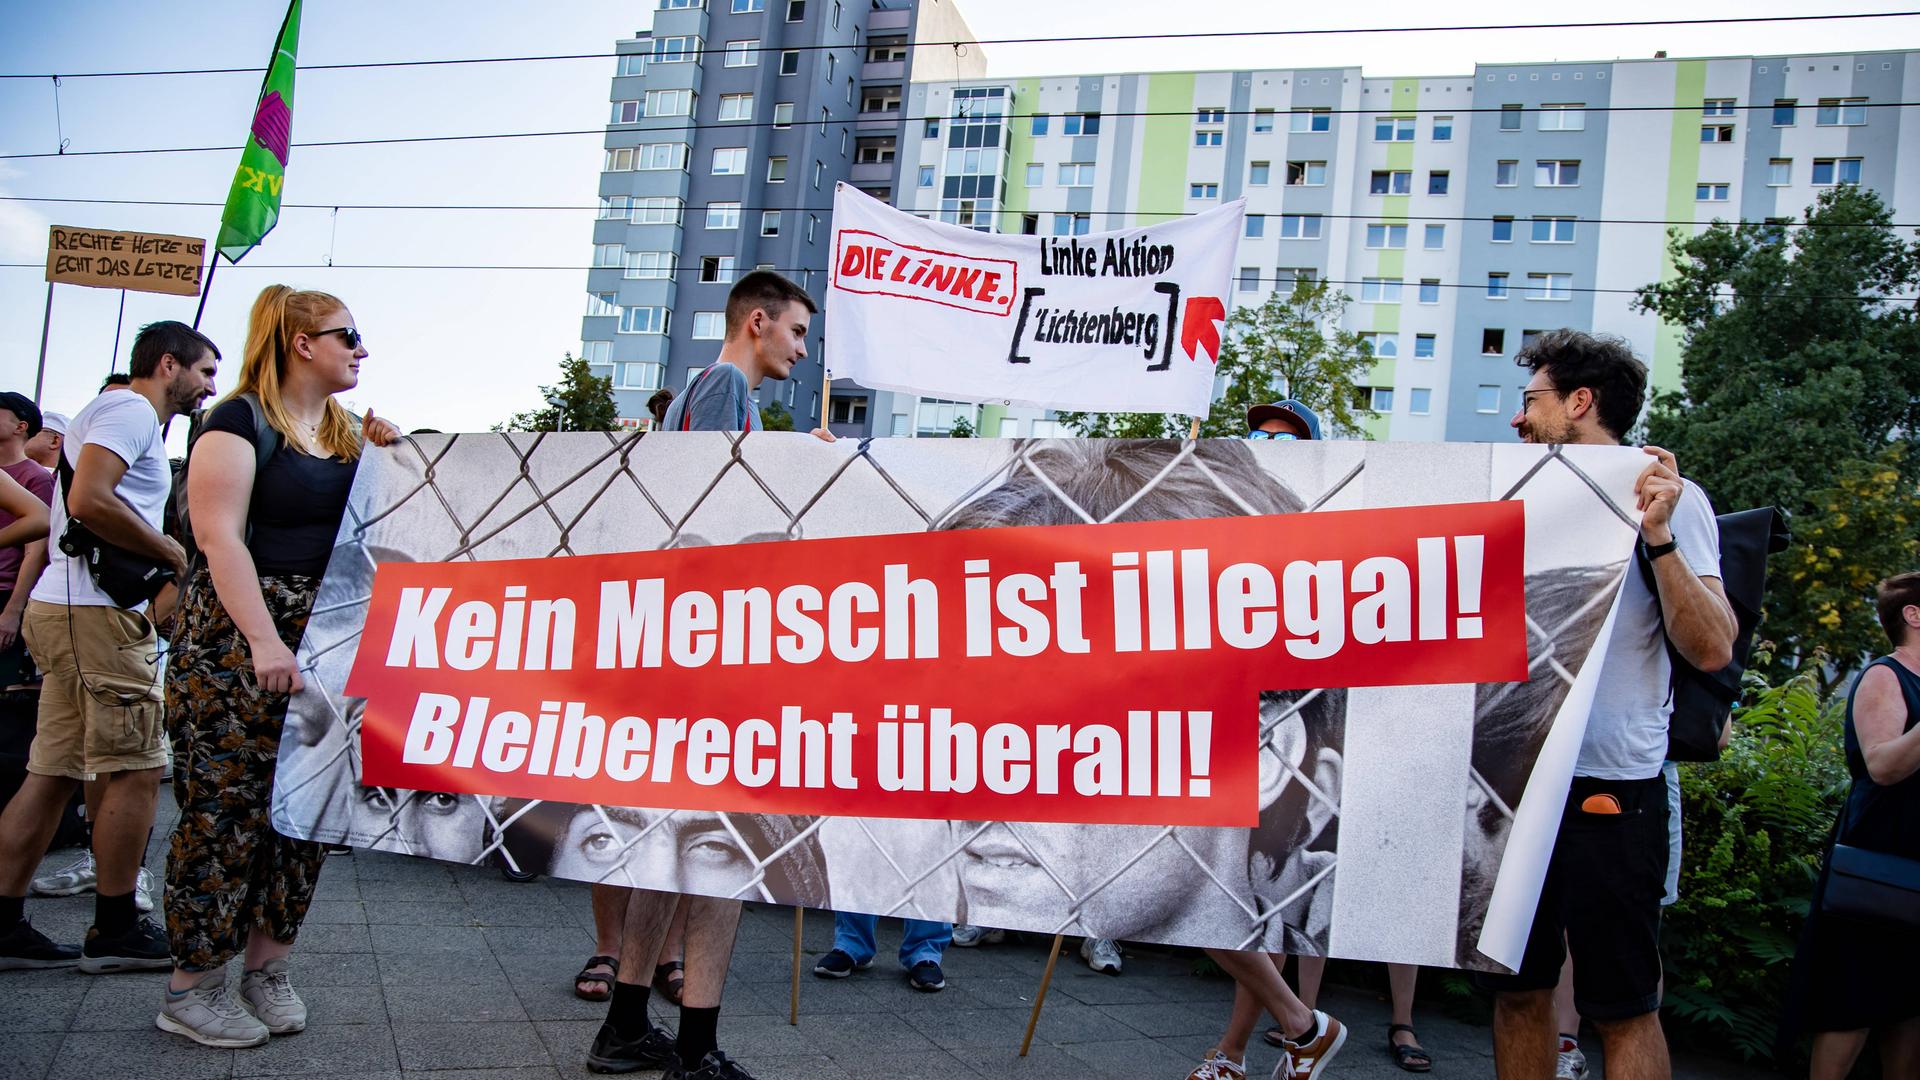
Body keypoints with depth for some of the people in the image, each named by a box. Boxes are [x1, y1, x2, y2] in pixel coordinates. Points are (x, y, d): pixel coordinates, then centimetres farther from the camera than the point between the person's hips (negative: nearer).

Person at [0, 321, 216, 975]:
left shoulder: (120, 413, 25)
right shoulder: (131, 409, -7)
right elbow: (89, 502, -22)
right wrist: (171, 553, -11)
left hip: (69, 609, 10)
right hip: (96, 610, -10)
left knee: (53, 772, 9)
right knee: (136, 769, -6)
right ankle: (116, 931, 1)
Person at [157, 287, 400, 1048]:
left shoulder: (346, 432, 14)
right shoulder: (240, 422, -7)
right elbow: (220, 537, -16)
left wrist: (388, 459, 3)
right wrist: (264, 641, -24)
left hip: (325, 645, 7)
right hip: (238, 649, -7)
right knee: (227, 807, -3)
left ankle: (266, 966, 19)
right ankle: (191, 988, 8)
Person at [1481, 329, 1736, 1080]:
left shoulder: (1666, 498, -4)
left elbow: (1712, 649, -15)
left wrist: (1657, 537, -23)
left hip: (1610, 790, -6)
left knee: (1622, 1007, 1)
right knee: (1516, 990, 12)